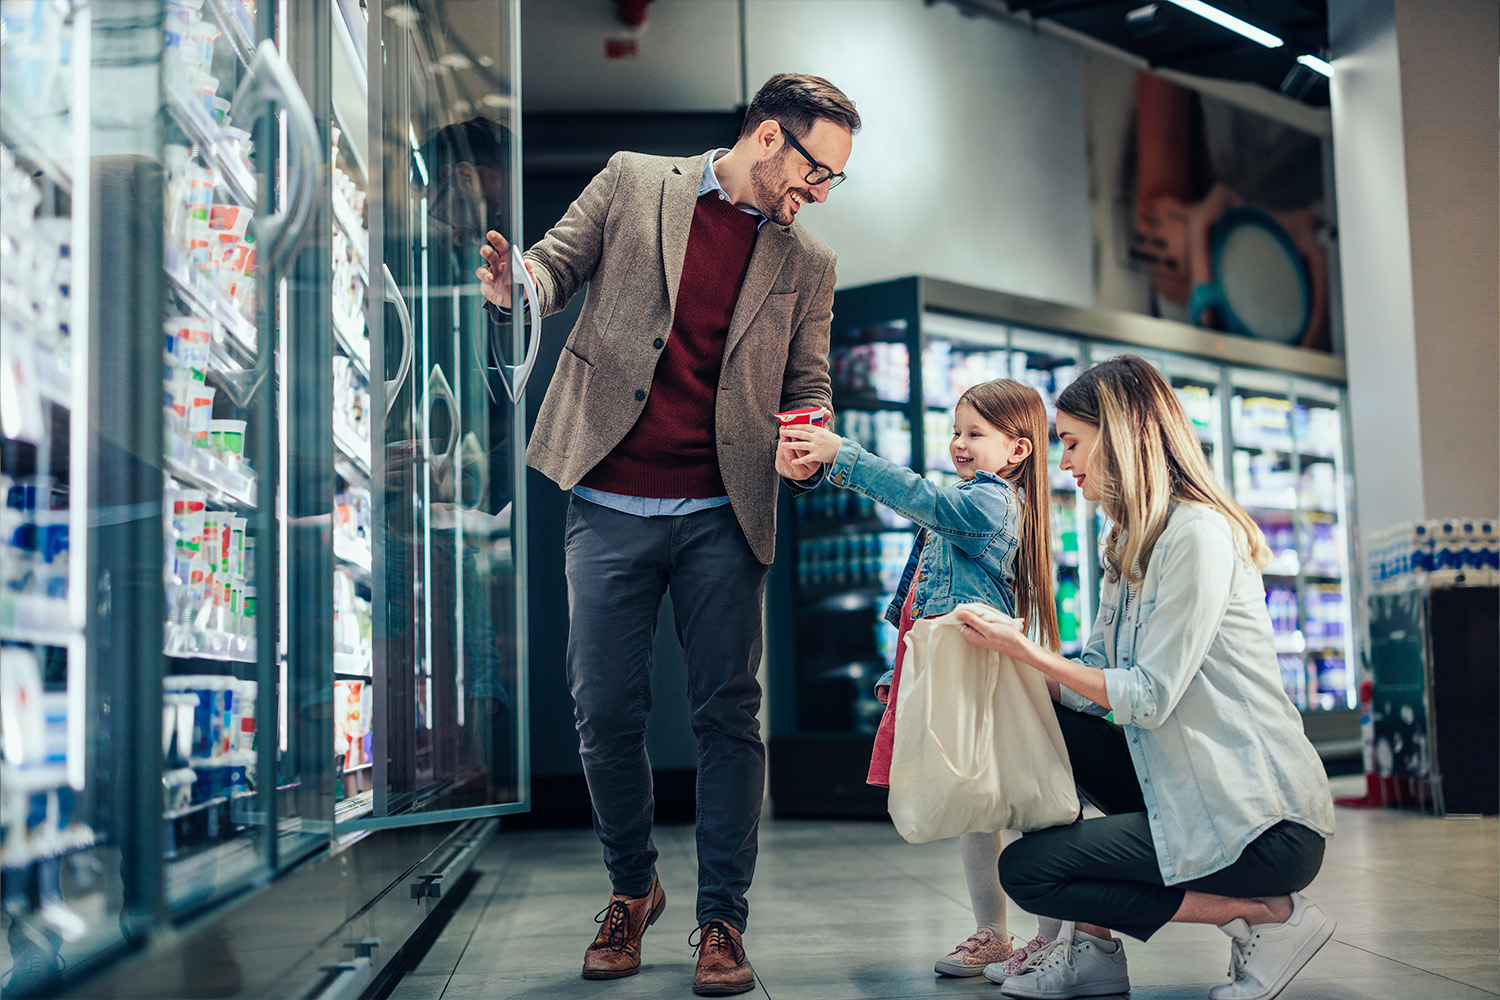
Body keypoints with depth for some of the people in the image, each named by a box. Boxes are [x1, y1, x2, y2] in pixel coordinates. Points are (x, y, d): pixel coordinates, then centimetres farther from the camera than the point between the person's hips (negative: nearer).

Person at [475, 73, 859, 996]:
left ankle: (723, 921, 12)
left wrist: (805, 450, -13)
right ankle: (633, 888, 26)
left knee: (729, 715, 0)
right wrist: (516, 281, -18)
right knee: (607, 715, 2)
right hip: (611, 505, -1)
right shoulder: (631, 184, 7)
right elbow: (559, 266, 7)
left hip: (723, 516, 1)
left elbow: (809, 389, 11)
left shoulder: (807, 264, 11)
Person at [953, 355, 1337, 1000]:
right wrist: (1001, 654, 1)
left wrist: (1031, 653, -15)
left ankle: (1265, 916, -5)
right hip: (1184, 790, 9)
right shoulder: (1130, 546, 14)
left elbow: (1148, 697, -19)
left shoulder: (1198, 535, -16)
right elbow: (1094, 677, 10)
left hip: (1266, 825, -9)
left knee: (1025, 870, -11)